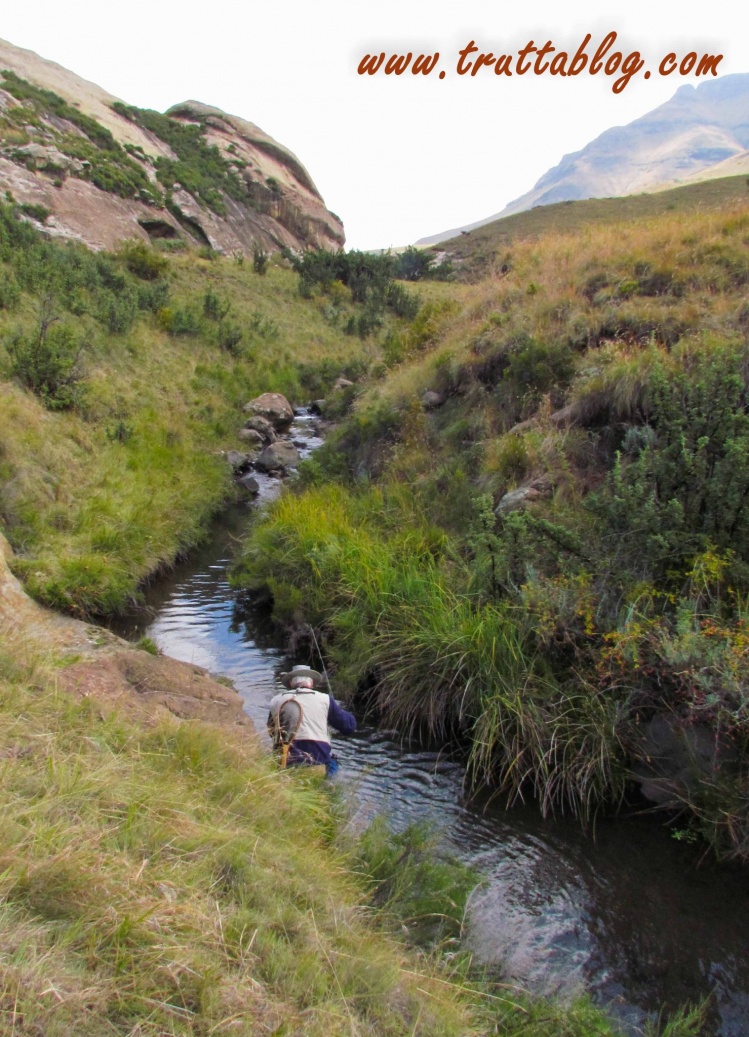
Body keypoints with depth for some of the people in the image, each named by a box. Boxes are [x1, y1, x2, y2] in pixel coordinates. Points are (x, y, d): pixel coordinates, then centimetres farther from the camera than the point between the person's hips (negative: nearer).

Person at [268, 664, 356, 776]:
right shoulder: (324, 699, 1)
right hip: (318, 760, -2)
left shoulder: (276, 701, 8)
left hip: (285, 763, 2)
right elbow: (350, 726, 7)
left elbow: (271, 731, 22)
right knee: (332, 762, 28)